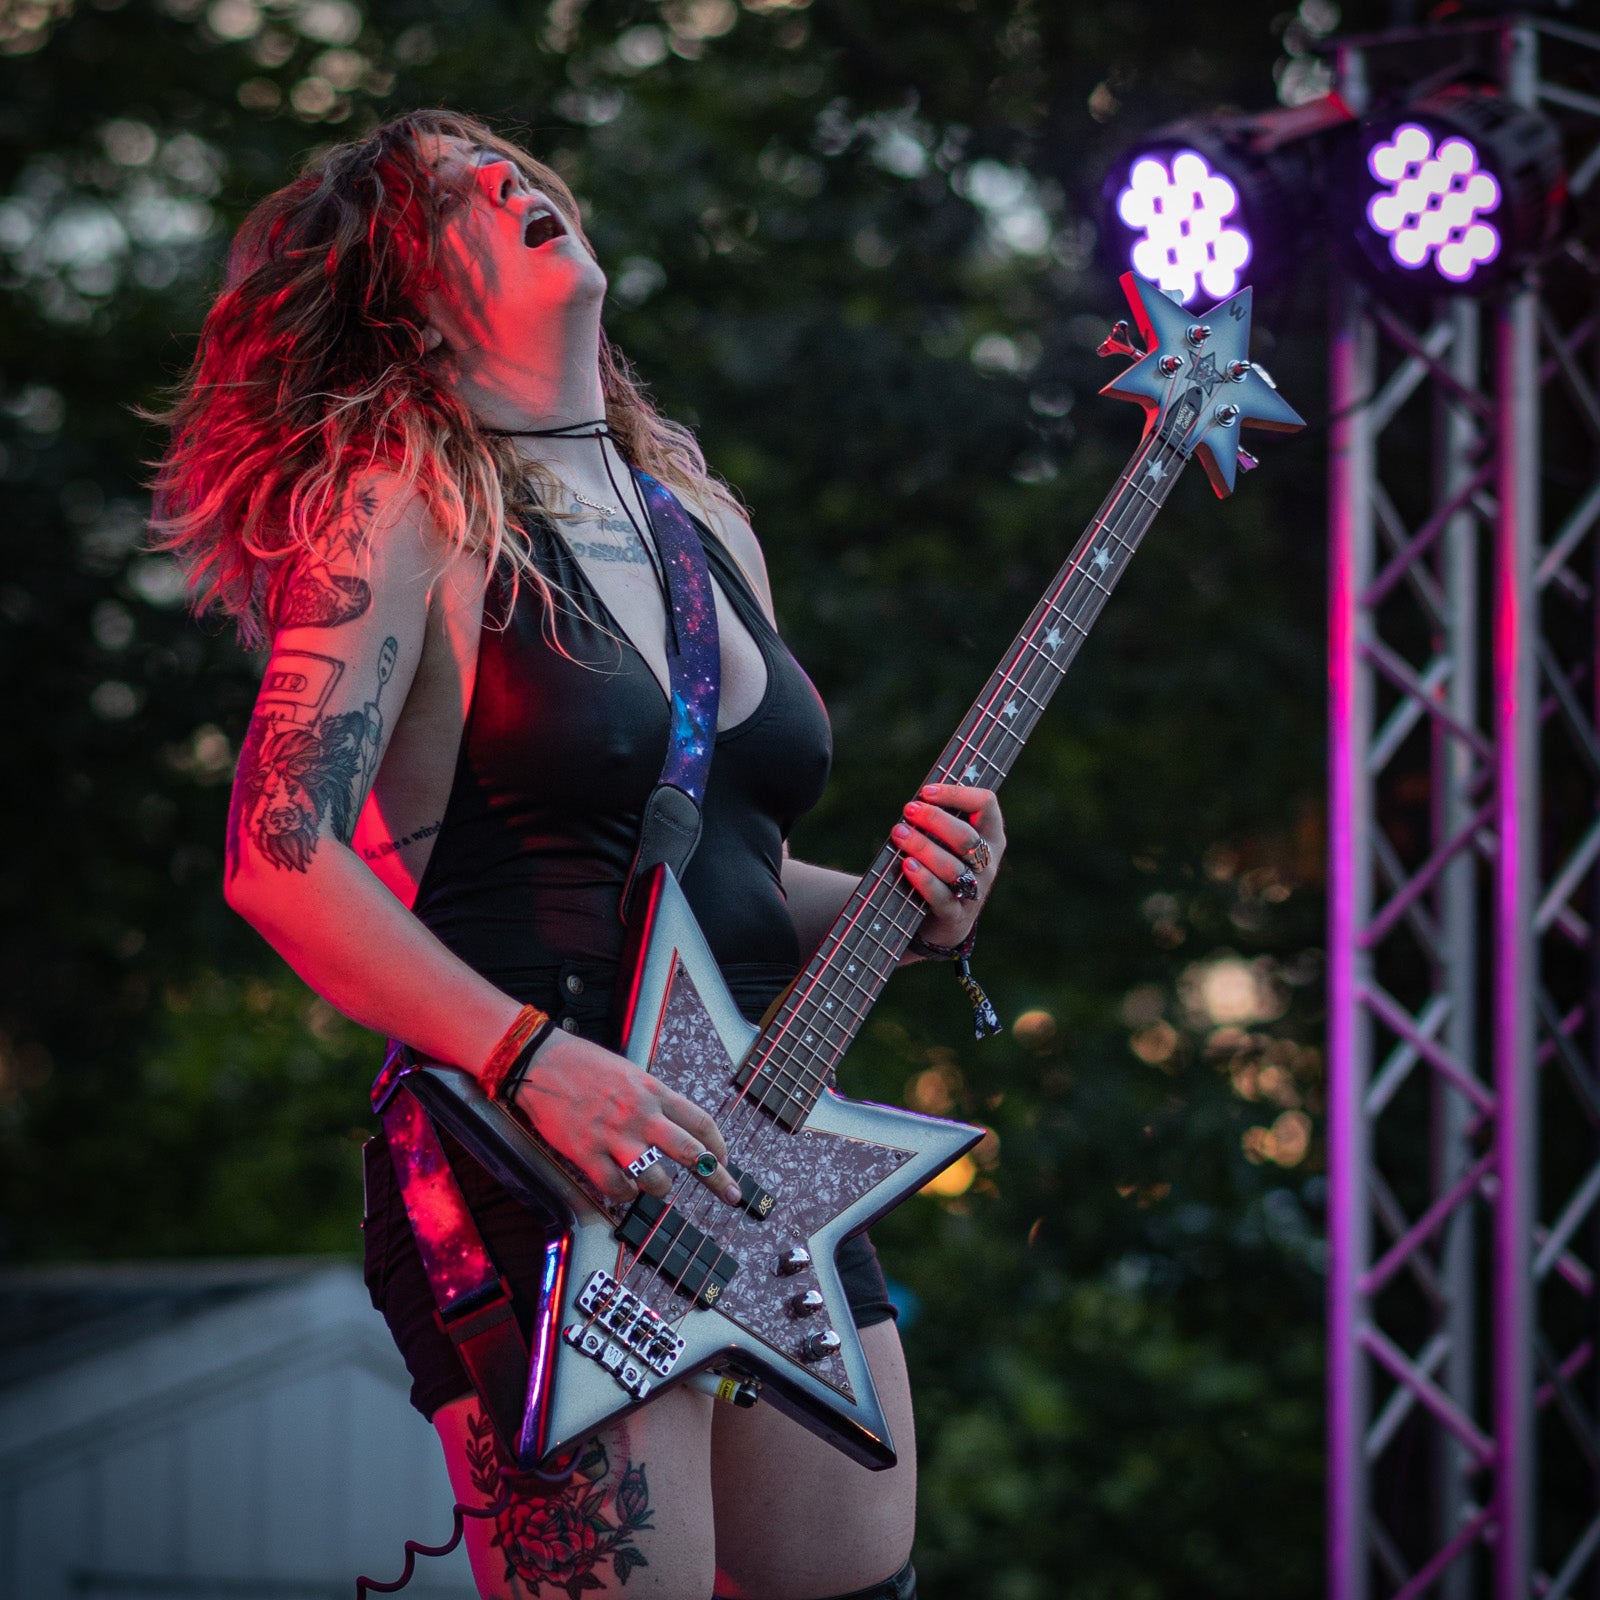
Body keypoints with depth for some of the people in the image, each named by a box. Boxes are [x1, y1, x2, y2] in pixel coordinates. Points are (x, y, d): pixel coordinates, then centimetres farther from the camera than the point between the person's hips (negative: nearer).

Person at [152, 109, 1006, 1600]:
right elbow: (280, 857, -15)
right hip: (541, 1194, -7)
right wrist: (536, 1062, -23)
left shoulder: (707, 526, 17)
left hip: (773, 1170, 7)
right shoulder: (412, 504, -5)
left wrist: (911, 901, 4)